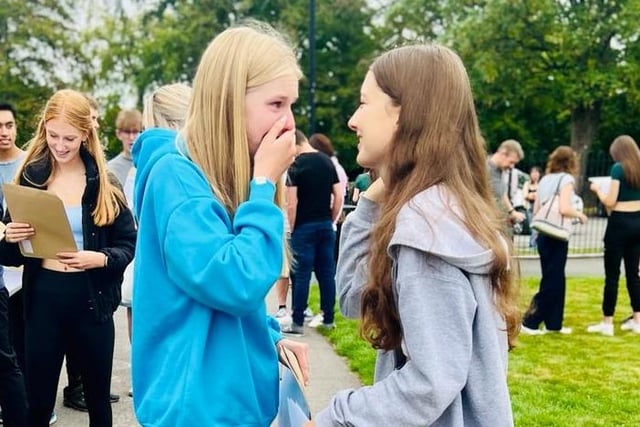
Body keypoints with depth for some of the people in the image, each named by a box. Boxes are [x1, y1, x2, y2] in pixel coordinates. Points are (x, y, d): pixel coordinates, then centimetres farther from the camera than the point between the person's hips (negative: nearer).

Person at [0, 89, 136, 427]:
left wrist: (100, 258, -20)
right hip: (43, 299, 1)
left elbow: (128, 245, -1)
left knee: (98, 398, 14)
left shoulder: (104, 183, -2)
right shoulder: (30, 178, 2)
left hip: (91, 300, -1)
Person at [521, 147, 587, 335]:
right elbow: (564, 208, -21)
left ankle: (553, 323, 20)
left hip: (543, 234, 8)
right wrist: (580, 215, -4)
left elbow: (536, 210, 13)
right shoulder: (566, 179, -9)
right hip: (556, 236, -8)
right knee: (551, 282, 0)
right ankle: (530, 322, 0)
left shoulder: (545, 179, 12)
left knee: (555, 280, 15)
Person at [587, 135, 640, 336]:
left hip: (620, 223, -7)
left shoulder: (618, 168, -12)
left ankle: (607, 323, 2)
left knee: (612, 275, -2)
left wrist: (598, 189, 3)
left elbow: (610, 202, -14)